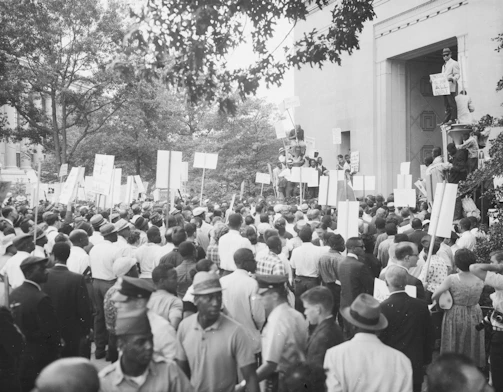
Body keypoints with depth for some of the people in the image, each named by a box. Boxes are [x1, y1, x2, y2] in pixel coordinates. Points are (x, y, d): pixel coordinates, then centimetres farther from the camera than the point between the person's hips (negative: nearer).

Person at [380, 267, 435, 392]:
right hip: (416, 369, 3)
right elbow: (430, 338, 5)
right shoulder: (422, 306, -5)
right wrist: (425, 361, 18)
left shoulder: (382, 308, -16)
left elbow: (378, 340, -10)